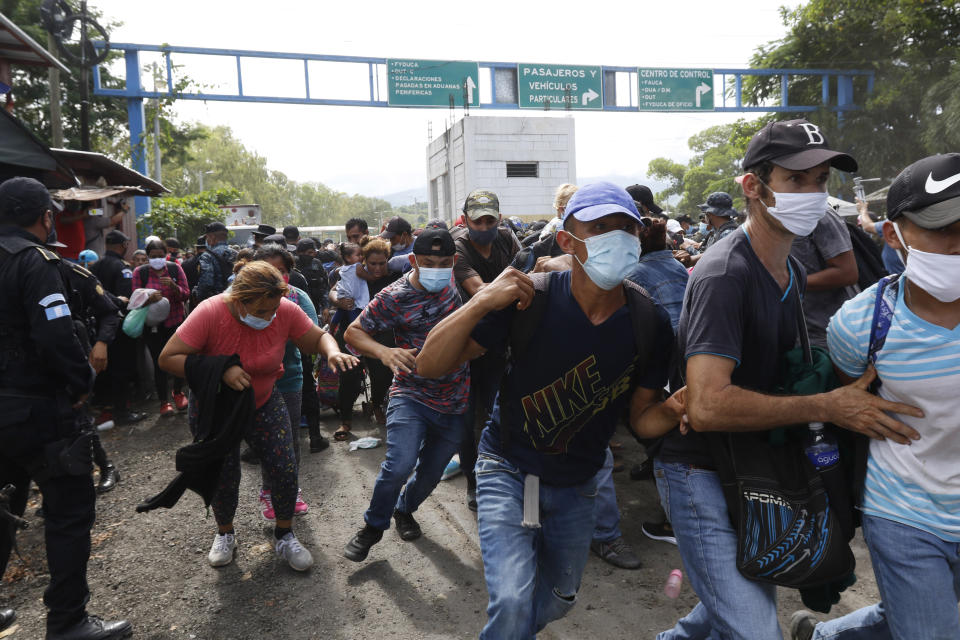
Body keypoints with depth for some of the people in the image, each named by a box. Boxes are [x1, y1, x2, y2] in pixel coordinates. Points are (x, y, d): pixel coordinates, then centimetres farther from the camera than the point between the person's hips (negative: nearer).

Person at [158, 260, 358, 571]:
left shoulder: (286, 311, -21)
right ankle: (225, 534, 38)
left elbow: (318, 337, -8)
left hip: (264, 404, 2)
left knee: (285, 470, -4)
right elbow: (168, 358, -26)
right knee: (224, 476, 7)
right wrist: (221, 370, -37)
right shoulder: (210, 313, -29)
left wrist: (332, 352, -31)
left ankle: (285, 536, 20)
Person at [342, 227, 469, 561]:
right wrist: (384, 352, -29)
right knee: (400, 464, -22)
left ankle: (404, 509, 48)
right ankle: (373, 526, 6)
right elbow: (353, 332, -10)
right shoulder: (394, 298, -14)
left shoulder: (457, 280, -1)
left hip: (455, 403, 4)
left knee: (431, 472, 15)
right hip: (411, 395, -4)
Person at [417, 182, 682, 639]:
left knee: (558, 600, 23)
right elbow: (430, 365, -23)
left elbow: (642, 417, -4)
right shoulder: (530, 299, -23)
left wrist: (676, 408, -27)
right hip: (509, 469, -4)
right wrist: (481, 302, -38)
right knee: (512, 602, -22)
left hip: (576, 486, 4)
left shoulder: (650, 325, -14)